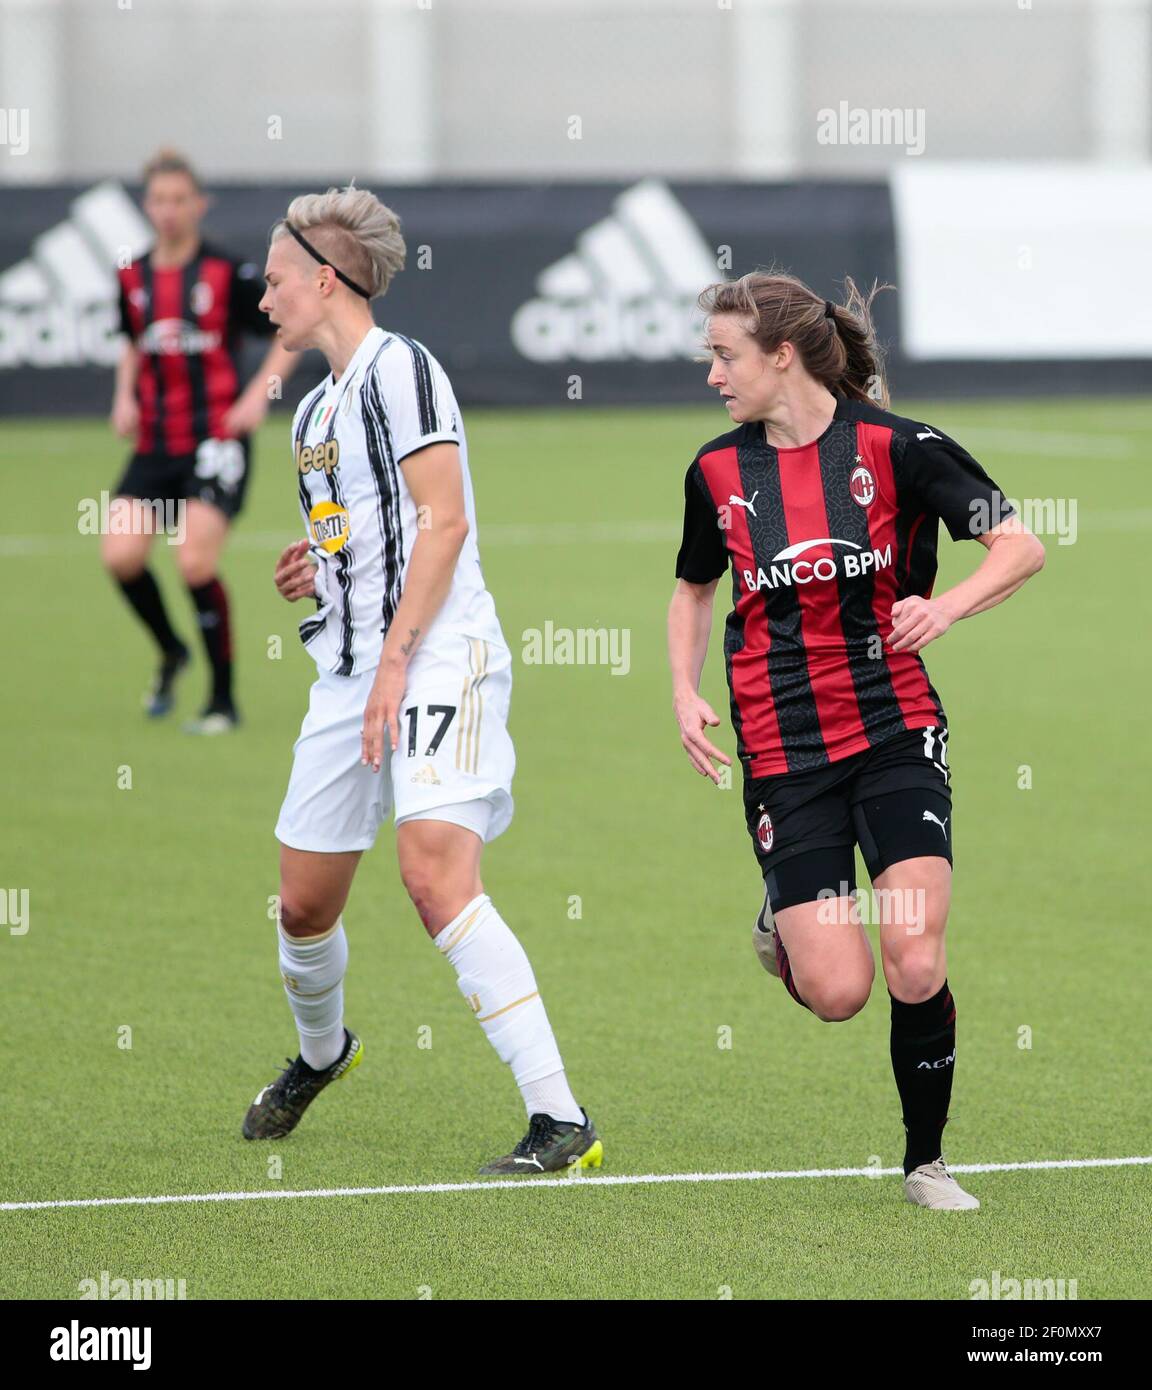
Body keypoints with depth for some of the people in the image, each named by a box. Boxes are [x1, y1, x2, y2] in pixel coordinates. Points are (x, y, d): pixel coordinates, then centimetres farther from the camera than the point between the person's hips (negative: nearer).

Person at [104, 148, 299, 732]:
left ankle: (223, 700, -2)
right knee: (120, 554, -10)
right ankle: (170, 652, 19)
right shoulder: (133, 279, 7)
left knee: (196, 562, -16)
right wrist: (125, 395, 9)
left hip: (216, 437, -5)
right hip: (155, 440, 5)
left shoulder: (226, 273, -7)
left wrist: (259, 393, -11)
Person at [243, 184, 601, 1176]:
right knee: (304, 904, 11)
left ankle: (561, 1121, -27)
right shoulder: (315, 411, 20)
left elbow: (444, 521, -16)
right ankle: (321, 1054, 42)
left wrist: (395, 659, -20)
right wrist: (317, 573, 11)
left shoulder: (399, 368, -8)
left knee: (435, 873, -25)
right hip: (349, 670, 9)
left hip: (439, 657, -9)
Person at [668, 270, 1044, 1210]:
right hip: (782, 751, 2)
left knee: (916, 965, -14)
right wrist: (685, 692, 8)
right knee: (838, 992, -9)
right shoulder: (717, 472, 6)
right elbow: (694, 587, 23)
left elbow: (1022, 546, -5)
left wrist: (948, 606, -23)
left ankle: (926, 1160, 7)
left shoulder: (896, 447, -6)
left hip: (896, 733, -2)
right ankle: (783, 926, 28)